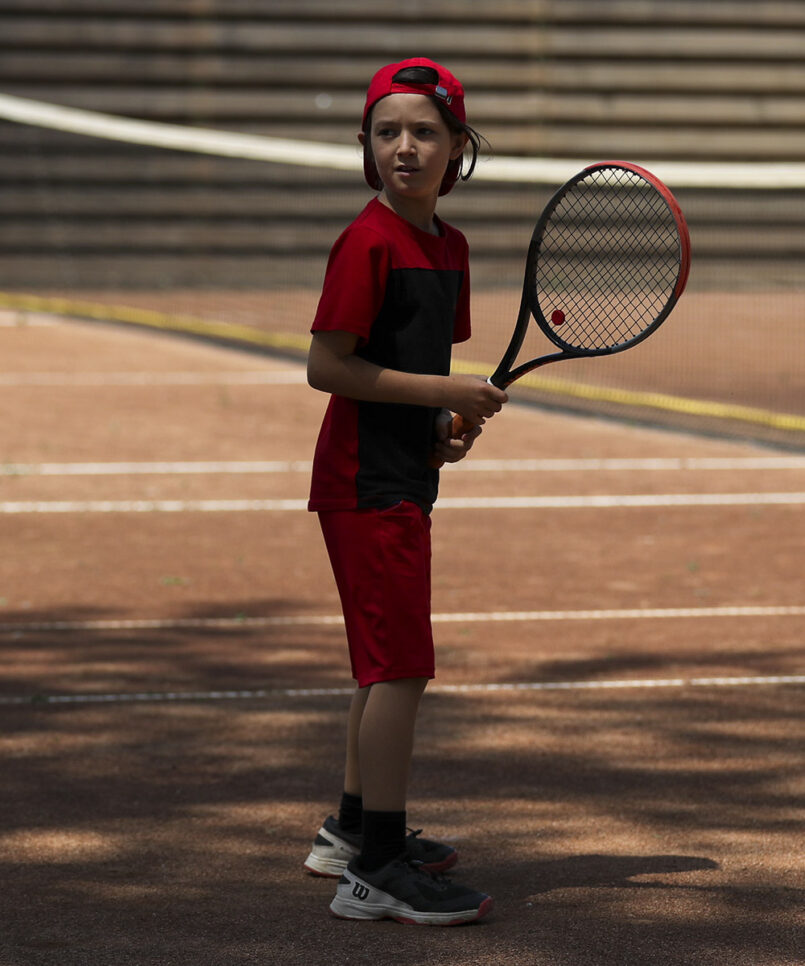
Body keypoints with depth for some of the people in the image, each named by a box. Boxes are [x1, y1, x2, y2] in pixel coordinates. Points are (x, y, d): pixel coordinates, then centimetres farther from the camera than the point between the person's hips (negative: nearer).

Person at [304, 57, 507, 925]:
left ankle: (355, 831, 33)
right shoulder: (369, 242, -15)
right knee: (401, 666, -11)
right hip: (366, 480, -9)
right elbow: (326, 365, -18)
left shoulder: (448, 245, 11)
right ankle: (375, 870, -10)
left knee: (387, 664, 19)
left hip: (404, 478, 9)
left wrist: (450, 426, 2)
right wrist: (442, 392, -19)